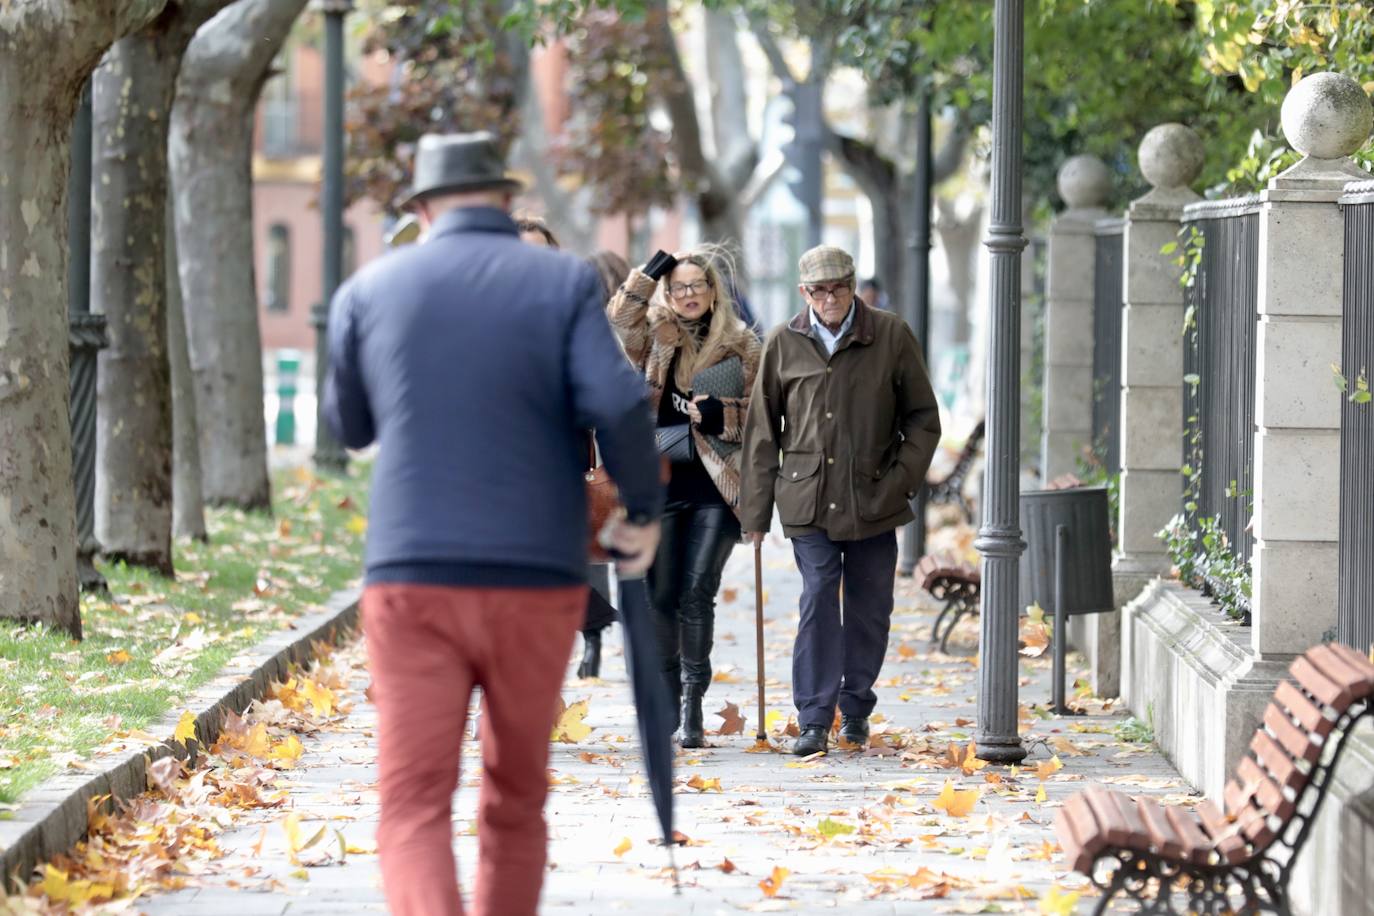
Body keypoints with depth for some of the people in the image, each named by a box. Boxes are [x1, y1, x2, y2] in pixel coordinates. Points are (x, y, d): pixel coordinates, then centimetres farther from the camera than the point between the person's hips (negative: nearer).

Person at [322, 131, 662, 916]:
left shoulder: (371, 290, 6)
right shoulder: (565, 282, 1)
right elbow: (618, 405, -14)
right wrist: (646, 509, 3)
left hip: (414, 582, 0)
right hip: (535, 585, 1)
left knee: (415, 809, -5)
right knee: (516, 800, 19)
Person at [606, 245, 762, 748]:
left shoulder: (742, 347, 7)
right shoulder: (654, 338, 8)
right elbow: (620, 315, -12)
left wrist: (723, 415, -10)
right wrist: (653, 270, -12)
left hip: (715, 488, -1)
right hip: (661, 484, 1)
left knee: (697, 593, -6)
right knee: (661, 594, 3)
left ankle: (693, 697, 5)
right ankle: (666, 696, 15)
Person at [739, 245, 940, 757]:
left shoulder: (892, 337, 1)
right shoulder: (783, 345, 3)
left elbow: (923, 419, 7)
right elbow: (762, 432, 8)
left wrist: (901, 481, -5)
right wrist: (756, 512, 5)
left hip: (874, 501, 1)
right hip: (809, 501, -1)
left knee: (870, 609, 8)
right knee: (818, 605, -9)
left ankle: (856, 709, 25)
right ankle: (814, 720, -6)